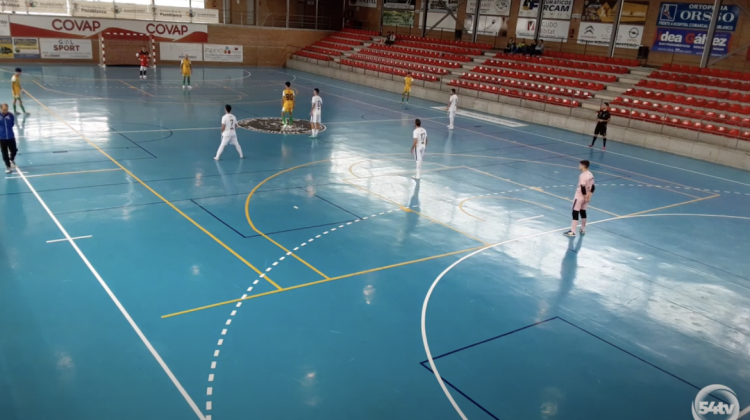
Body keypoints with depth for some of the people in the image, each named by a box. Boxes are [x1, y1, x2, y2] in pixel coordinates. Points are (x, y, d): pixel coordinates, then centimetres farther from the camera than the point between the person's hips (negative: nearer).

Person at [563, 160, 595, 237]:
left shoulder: (582, 175, -22)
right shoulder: (591, 175, 5)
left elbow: (583, 187, -26)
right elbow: (593, 187, 8)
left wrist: (585, 196, -16)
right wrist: (589, 196, 6)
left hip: (579, 197, -9)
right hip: (586, 197, 9)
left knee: (575, 213, -3)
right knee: (583, 212, 19)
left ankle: (572, 232, -1)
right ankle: (583, 230, 28)